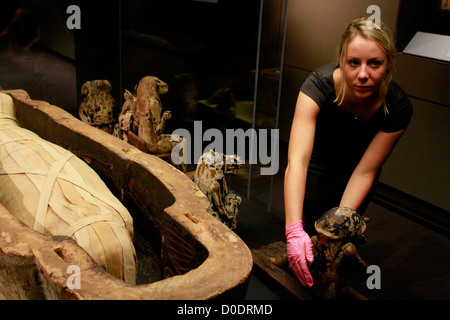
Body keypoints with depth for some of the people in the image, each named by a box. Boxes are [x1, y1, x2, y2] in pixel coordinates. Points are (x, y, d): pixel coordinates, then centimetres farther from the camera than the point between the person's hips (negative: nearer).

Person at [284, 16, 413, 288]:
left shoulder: (397, 107, -32)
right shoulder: (320, 84, -39)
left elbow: (364, 172, -26)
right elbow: (297, 160, -48)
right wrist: (294, 230, -57)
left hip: (356, 163, 1)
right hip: (319, 160, -1)